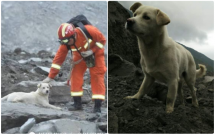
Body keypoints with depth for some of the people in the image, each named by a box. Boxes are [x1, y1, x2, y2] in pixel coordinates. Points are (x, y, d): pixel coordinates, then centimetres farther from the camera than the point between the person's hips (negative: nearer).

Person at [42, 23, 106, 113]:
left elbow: (102, 39, -21)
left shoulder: (87, 30, -36)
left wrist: (92, 50, -31)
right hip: (80, 56, 4)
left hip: (95, 53, -3)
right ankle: (77, 104, 4)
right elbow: (58, 58, -20)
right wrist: (50, 77, -21)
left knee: (97, 77, -10)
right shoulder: (65, 43, -23)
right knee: (75, 76, -7)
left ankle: (97, 106, -7)